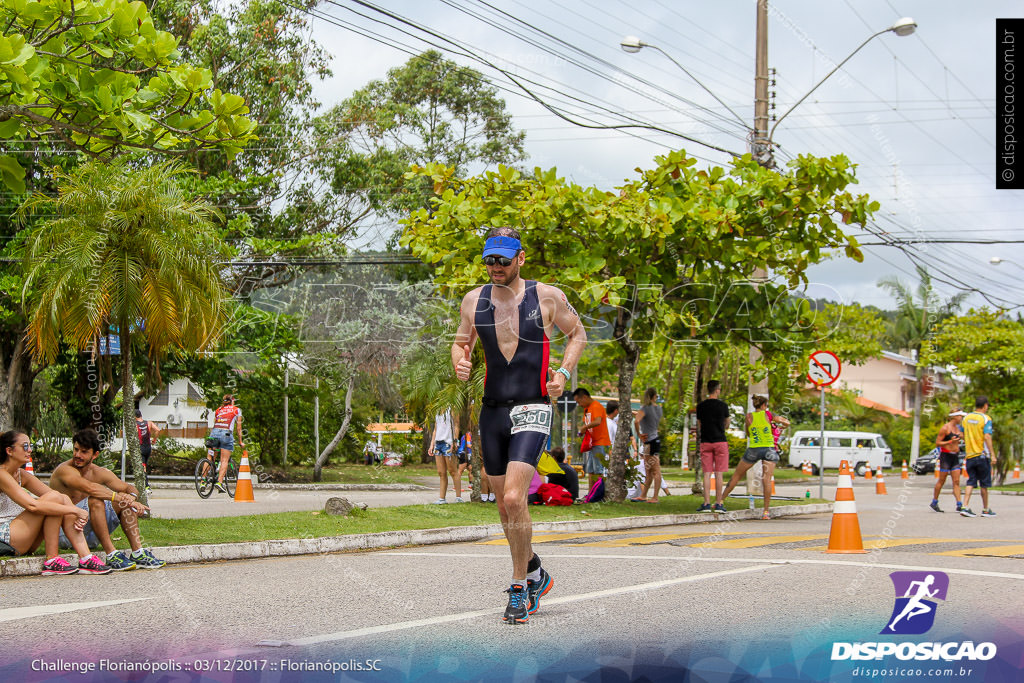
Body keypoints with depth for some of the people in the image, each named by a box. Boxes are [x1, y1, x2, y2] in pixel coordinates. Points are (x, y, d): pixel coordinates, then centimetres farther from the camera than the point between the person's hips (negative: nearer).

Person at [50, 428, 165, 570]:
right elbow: (90, 488, -32)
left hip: (89, 536, 7)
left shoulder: (99, 473, 7)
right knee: (95, 501, -30)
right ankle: (111, 555, -32)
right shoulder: (65, 470, -16)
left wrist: (131, 498, -13)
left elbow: (130, 488, 11)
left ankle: (138, 553, -12)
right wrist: (120, 497, -30)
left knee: (125, 504, -3)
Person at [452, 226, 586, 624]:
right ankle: (535, 575, 34)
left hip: (532, 410, -5)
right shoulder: (473, 301, 5)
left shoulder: (547, 297, -4)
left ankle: (519, 588, -5)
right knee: (505, 506, 11)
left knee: (513, 498, -19)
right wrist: (460, 363, -4)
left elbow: (577, 333, 11)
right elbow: (461, 342, 19)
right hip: (492, 411, 5)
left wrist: (564, 372, -4)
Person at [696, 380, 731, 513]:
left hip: (705, 442, 2)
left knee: (707, 474, 3)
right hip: (720, 441, -2)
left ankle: (707, 503, -1)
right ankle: (718, 504, 1)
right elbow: (727, 425, 11)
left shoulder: (701, 406, 1)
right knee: (719, 474, 1)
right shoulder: (723, 405, -3)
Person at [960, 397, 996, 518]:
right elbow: (987, 437, -18)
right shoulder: (986, 419, -9)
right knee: (984, 484, 5)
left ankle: (965, 507, -8)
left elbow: (962, 436, 14)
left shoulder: (966, 417, 8)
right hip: (982, 455, -5)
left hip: (970, 455, 5)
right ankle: (986, 510, 14)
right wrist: (992, 454, -18)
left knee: (971, 483, 5)